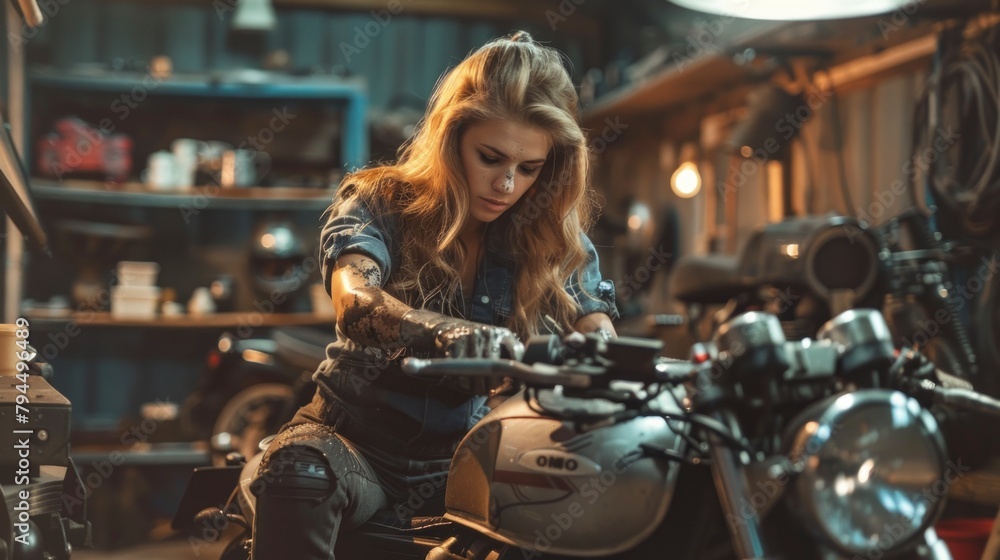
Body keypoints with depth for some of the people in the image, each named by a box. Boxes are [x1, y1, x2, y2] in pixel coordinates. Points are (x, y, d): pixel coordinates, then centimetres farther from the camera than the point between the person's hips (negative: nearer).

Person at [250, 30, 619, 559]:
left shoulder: (559, 238, 5)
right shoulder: (377, 202, -4)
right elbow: (354, 303, -24)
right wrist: (449, 334, -46)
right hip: (361, 441, -1)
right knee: (299, 465, -36)